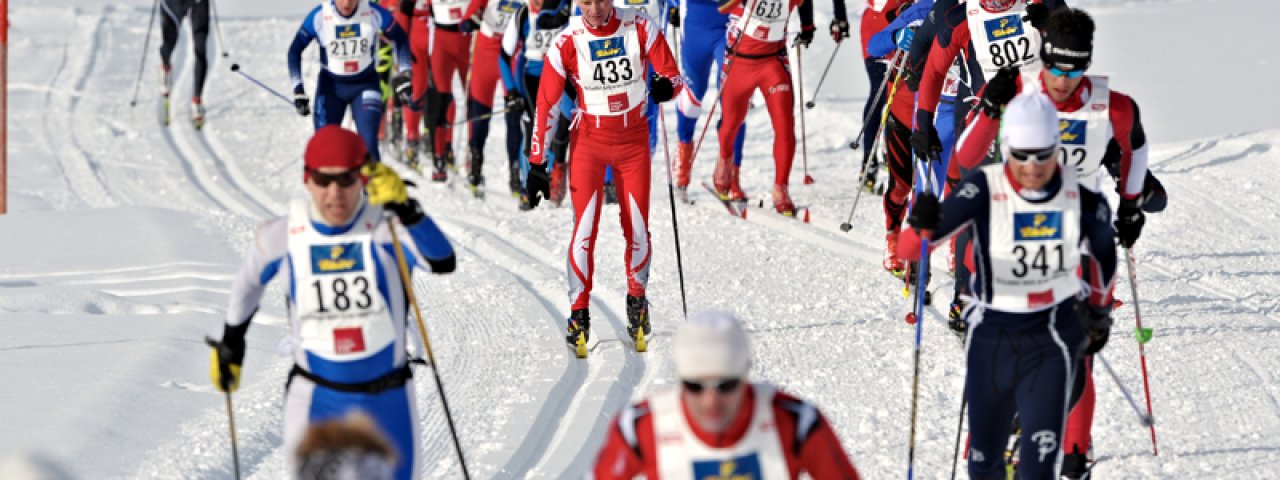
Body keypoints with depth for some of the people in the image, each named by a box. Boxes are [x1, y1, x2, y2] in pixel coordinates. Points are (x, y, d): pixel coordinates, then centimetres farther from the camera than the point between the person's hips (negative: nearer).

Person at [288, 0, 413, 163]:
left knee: (368, 145, -15)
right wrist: (298, 89, -12)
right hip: (331, 86, 0)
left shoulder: (374, 14, -17)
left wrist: (403, 75, -6)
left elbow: (400, 39, 1)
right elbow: (295, 50, -6)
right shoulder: (319, 17, -17)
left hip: (366, 85, 0)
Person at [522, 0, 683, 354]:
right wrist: (536, 163, -10)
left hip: (634, 140, 1)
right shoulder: (567, 42, -14)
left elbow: (673, 76, -7)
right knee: (585, 227, -9)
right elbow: (546, 103, -9)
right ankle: (579, 313, -1)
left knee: (637, 227, 3)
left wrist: (666, 85, -33)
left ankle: (637, 299, 24)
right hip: (589, 140, -1)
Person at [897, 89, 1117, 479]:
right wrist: (922, 226, -47)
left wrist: (1100, 310, 26)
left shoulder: (1082, 195, -10)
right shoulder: (985, 191, -16)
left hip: (1051, 342, -1)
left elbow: (1103, 251, 13)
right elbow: (909, 250, -24)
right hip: (991, 339, 1)